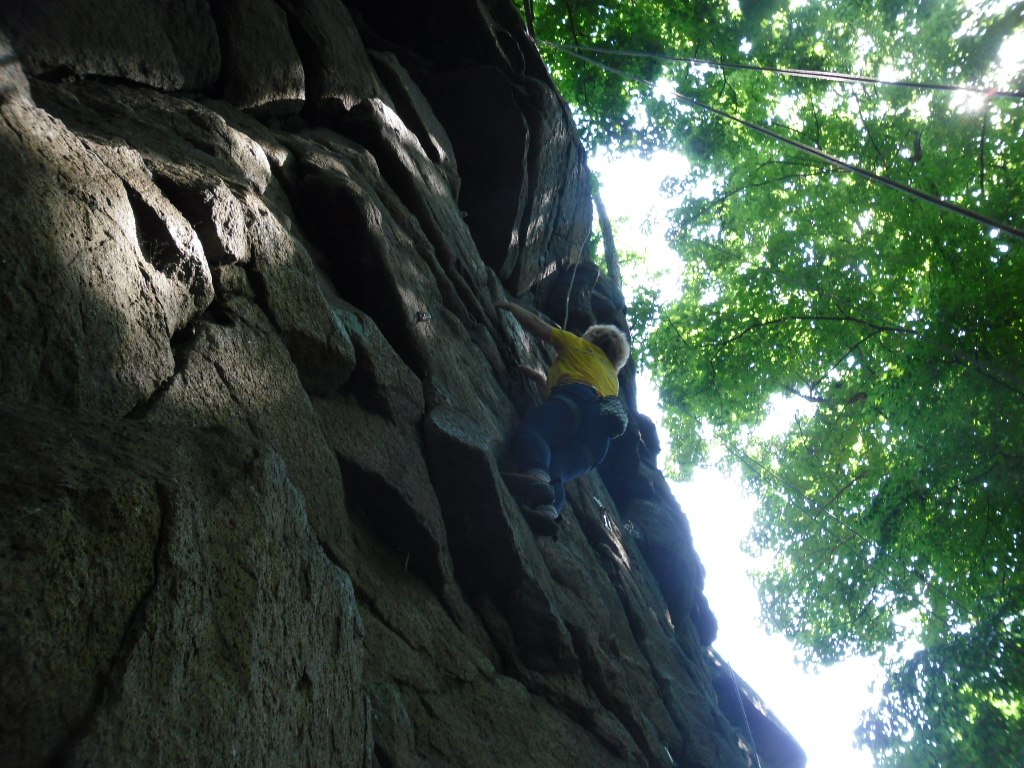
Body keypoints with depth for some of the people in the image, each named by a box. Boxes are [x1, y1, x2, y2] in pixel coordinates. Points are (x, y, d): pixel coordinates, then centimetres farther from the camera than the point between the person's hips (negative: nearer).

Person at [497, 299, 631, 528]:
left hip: (575, 397, -5)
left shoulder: (579, 346, 32)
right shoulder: (612, 378, 46)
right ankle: (550, 506, -54)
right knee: (555, 471, -19)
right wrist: (542, 380, 68)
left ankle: (537, 476, -65)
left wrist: (511, 306, 45)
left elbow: (535, 324, 30)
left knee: (529, 432, -30)